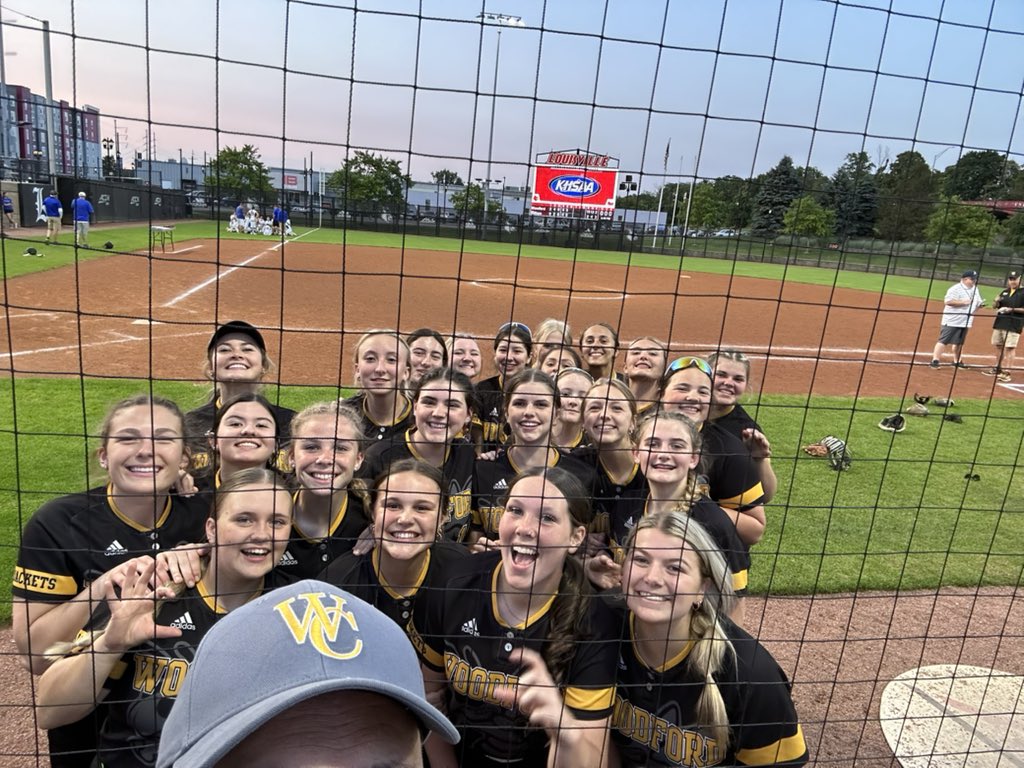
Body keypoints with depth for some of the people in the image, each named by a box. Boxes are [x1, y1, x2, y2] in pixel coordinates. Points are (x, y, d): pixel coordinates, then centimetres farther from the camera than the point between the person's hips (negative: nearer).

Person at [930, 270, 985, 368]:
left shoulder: (975, 290, 13)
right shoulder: (956, 289, -13)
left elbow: (976, 304, 21)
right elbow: (947, 301, -22)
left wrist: (980, 305, -2)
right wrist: (964, 302, -24)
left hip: (965, 321, 7)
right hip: (952, 320, -7)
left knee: (959, 342, 15)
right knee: (943, 341, -9)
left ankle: (956, 361, 26)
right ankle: (935, 360, -10)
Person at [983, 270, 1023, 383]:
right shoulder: (1004, 292, 13)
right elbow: (995, 306, 16)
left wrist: (1012, 309, -21)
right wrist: (996, 301, -5)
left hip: (1014, 325, -7)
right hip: (1000, 322, 7)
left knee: (1010, 348, -8)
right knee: (998, 346, 14)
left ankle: (1006, 372, -9)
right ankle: (997, 368, 27)